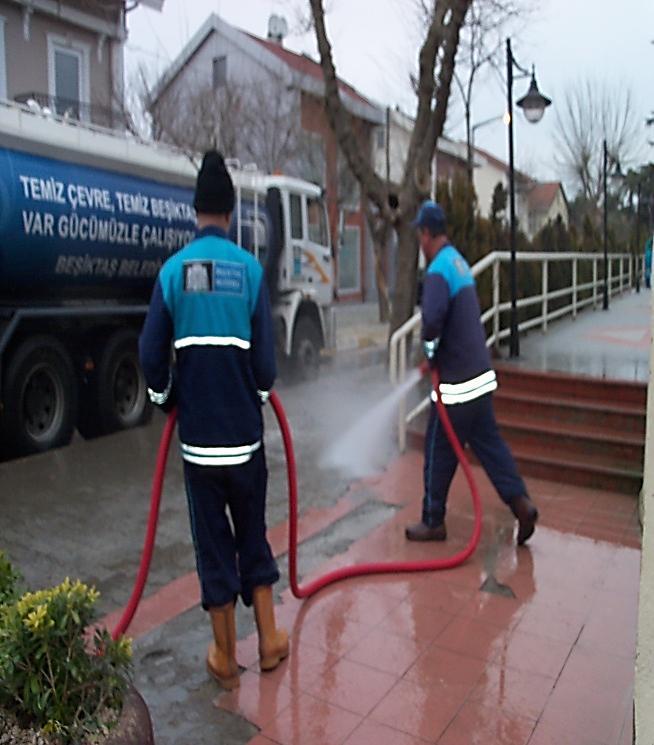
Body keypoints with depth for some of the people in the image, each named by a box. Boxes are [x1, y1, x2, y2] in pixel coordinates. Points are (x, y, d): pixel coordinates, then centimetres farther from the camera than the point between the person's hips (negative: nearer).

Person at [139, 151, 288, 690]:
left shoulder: (173, 270, -4)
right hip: (244, 431, 0)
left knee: (212, 541, 12)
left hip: (197, 435, 0)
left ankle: (225, 657, 25)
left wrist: (168, 401, 15)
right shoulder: (250, 268, -6)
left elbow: (151, 353, -4)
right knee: (253, 533, 17)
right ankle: (269, 641, 29)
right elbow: (265, 355, -7)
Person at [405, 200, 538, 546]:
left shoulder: (438, 270, -17)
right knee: (489, 442, 14)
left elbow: (433, 318, -34)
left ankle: (433, 521, 17)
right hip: (481, 373, 9)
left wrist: (430, 349, -13)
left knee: (439, 452, 4)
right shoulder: (459, 262, 14)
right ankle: (521, 502, 11)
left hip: (457, 381, -9)